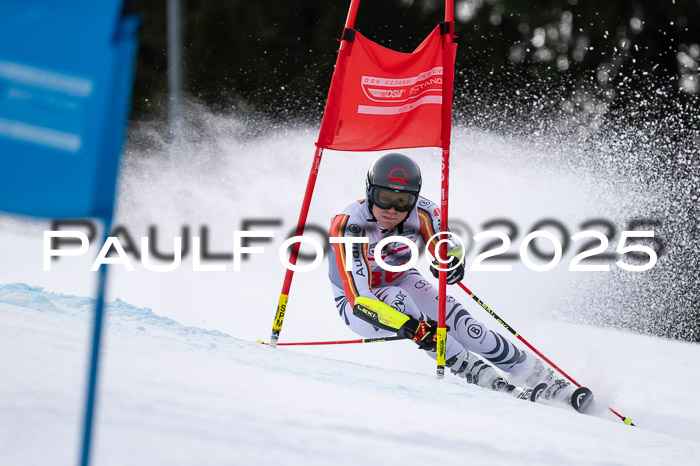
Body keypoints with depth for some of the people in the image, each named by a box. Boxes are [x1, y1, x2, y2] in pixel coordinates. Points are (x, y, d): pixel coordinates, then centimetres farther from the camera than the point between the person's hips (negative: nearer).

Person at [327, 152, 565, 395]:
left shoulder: (421, 212, -22)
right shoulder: (349, 225, -33)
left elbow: (449, 251, -4)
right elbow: (358, 299, -39)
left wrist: (452, 262, -30)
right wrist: (409, 325, -49)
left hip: (403, 282, 3)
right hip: (357, 303, -3)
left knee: (448, 312, -21)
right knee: (395, 298, -34)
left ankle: (525, 369, -7)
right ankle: (469, 367, -25)